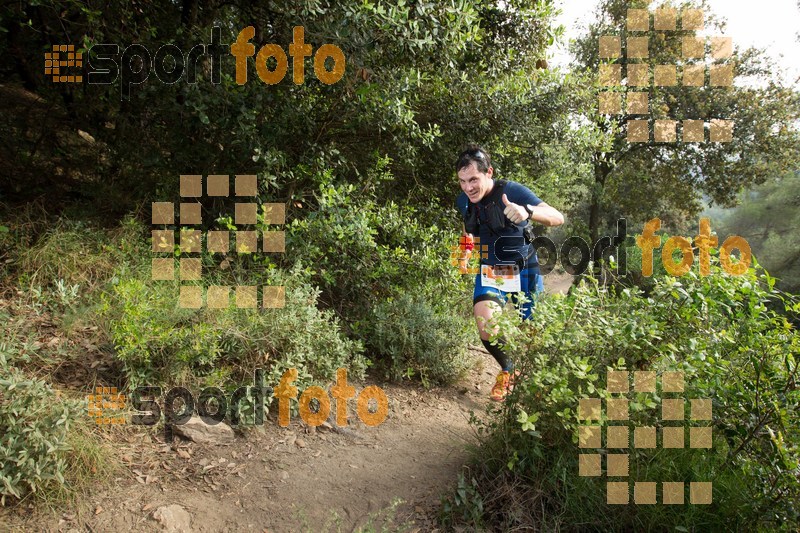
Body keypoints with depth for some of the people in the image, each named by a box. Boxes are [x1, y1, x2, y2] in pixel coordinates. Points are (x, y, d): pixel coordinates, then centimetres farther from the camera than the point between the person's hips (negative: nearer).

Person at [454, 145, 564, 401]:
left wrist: (527, 211, -51)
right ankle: (508, 369, 10)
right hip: (490, 272, 3)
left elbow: (558, 218, -32)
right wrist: (465, 251, 10)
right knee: (488, 330, -21)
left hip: (524, 272, -2)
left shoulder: (512, 191, -20)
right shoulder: (463, 201, -4)